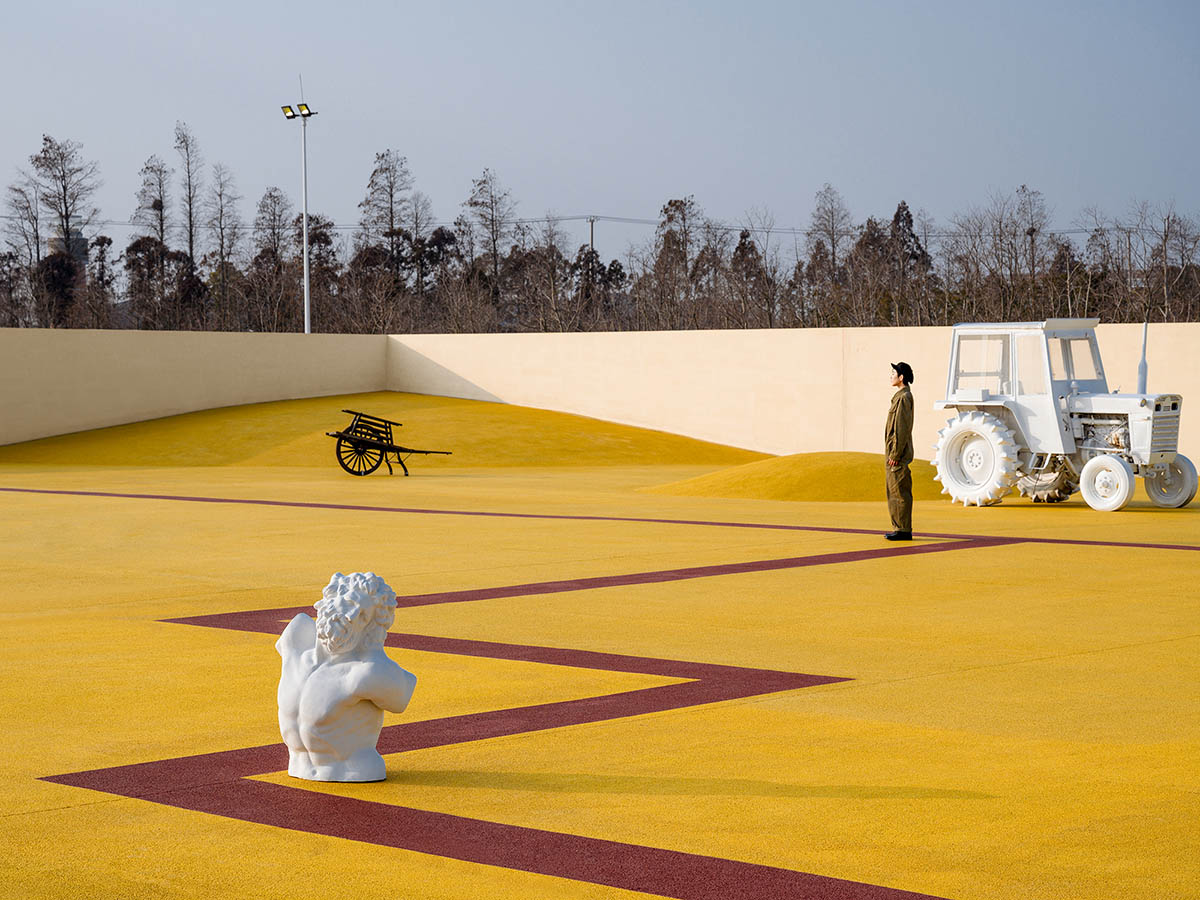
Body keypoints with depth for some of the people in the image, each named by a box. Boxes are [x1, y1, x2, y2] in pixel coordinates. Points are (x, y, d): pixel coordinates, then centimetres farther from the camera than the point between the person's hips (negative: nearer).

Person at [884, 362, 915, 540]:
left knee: (900, 492, -8)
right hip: (895, 454, 11)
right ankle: (899, 528, 17)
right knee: (894, 492, 13)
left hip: (898, 454, -11)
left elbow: (901, 429, -20)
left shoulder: (903, 398, -15)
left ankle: (904, 530, -6)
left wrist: (895, 454, -20)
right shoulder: (902, 396, 17)